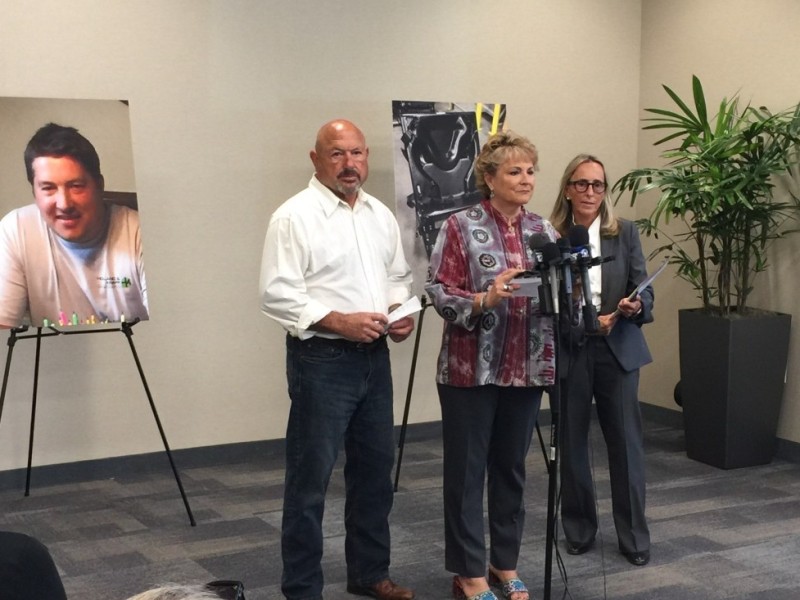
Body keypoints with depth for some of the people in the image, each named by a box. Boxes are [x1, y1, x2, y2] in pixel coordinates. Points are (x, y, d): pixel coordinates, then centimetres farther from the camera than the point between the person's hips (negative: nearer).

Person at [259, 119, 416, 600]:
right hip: (321, 360, -7)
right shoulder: (295, 216, -11)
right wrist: (340, 322, -22)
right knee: (311, 478, 0)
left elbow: (399, 276, 20)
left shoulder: (381, 215, 11)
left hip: (375, 357, 7)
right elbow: (277, 295, -16)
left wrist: (402, 309, -1)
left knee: (375, 468, 16)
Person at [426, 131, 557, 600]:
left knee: (512, 468, 13)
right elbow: (441, 293, -10)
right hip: (471, 368, -4)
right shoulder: (460, 227, -5)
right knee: (467, 469, 3)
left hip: (527, 368, 5)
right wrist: (485, 299, -25)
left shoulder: (544, 230, 9)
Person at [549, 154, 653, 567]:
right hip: (569, 351, 0)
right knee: (572, 442, 8)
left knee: (626, 442, 3)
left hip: (618, 349, 1)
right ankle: (579, 530, 23)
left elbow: (644, 289, -1)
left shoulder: (625, 233, 3)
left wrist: (636, 305, -24)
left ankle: (634, 537, 14)